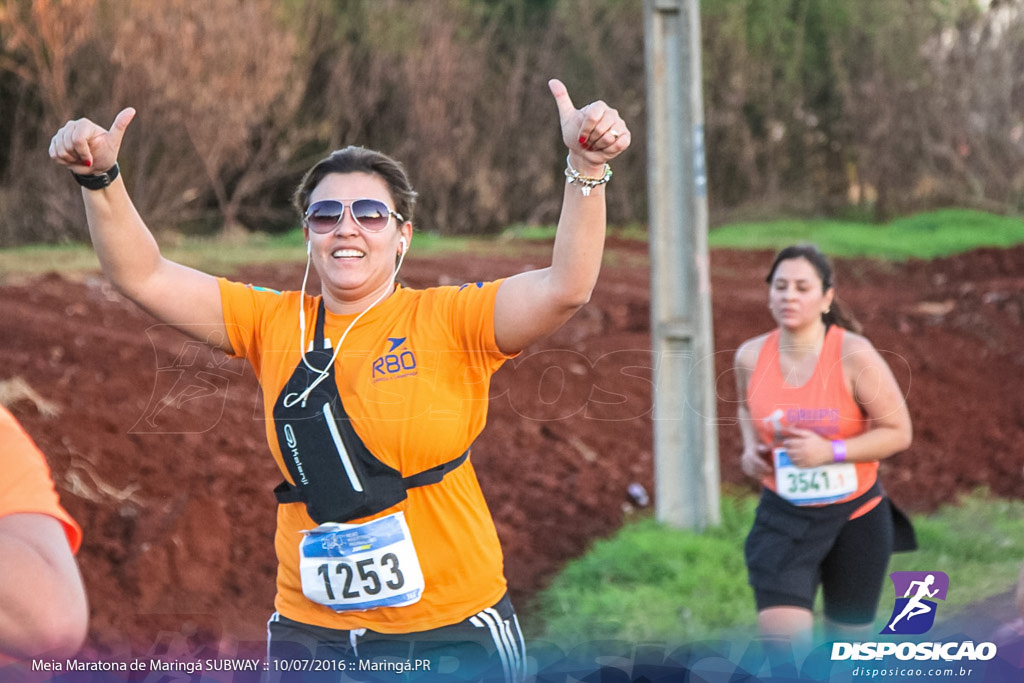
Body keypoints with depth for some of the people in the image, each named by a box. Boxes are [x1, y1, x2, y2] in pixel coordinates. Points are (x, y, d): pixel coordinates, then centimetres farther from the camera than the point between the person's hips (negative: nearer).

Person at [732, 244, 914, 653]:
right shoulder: (751, 356, -4)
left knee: (850, 641, 15)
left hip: (855, 515, -1)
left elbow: (898, 432, -12)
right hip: (783, 516, 2)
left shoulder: (853, 355, -16)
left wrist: (831, 451, -23)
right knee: (780, 640, -16)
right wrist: (751, 448, -1)